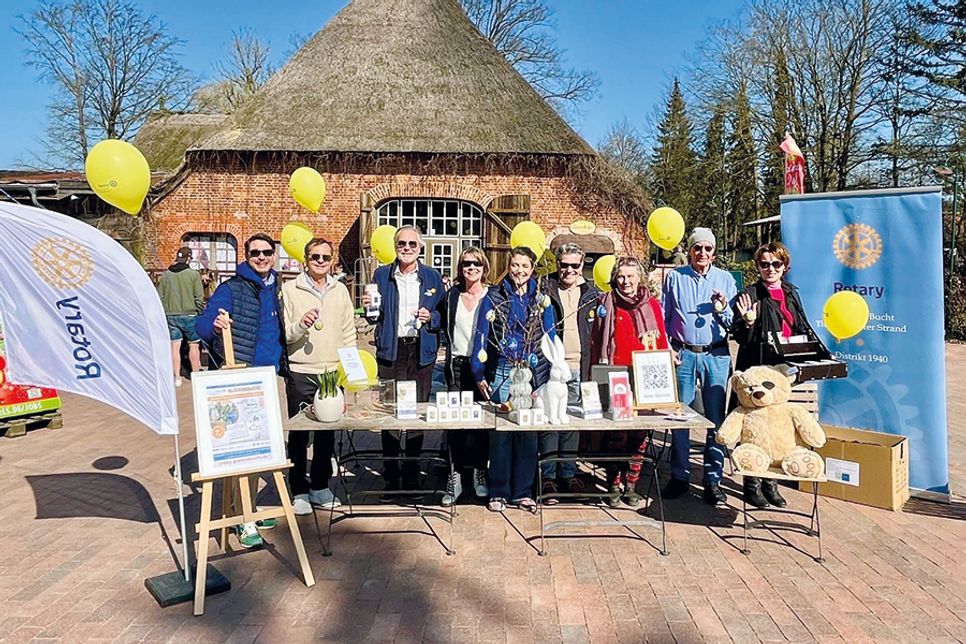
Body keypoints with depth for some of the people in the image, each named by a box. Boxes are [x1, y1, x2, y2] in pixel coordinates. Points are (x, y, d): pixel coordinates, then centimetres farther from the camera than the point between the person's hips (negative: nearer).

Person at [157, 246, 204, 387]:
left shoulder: (165, 275, 2)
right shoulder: (194, 274, -9)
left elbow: (160, 297, 4)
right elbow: (199, 298, -10)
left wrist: (164, 312, 14)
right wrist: (200, 311, 4)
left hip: (171, 316, 3)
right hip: (189, 315, -3)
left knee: (174, 346, 6)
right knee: (193, 345, 8)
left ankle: (177, 377, 9)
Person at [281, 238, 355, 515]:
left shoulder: (340, 290, 10)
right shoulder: (290, 289, -2)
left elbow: (349, 332, 13)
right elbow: (282, 334, -4)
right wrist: (301, 324, -23)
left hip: (333, 372, 3)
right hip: (300, 373, -3)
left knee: (327, 432, 12)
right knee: (298, 433, 4)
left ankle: (320, 486, 26)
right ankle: (299, 491, 17)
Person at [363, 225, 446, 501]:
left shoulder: (432, 277, 8)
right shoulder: (381, 275, 7)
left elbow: (444, 315, 10)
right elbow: (375, 317, 10)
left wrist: (430, 318, -10)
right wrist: (370, 308, -11)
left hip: (421, 352, 1)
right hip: (391, 352, 0)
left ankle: (412, 476, 19)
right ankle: (390, 478, 12)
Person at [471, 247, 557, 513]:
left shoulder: (541, 299, 9)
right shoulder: (494, 296, 4)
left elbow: (550, 338, 11)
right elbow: (481, 335, 3)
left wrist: (550, 376, 4)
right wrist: (479, 374, -3)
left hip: (532, 372, 2)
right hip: (501, 372, -1)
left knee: (528, 432, 4)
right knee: (499, 431, 0)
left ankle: (523, 492, 16)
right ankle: (498, 492, 13)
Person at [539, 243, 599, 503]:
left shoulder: (591, 293, 10)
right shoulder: (544, 290, -1)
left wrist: (593, 369, 5)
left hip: (579, 368, 3)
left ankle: (568, 474, 22)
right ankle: (548, 477, 9)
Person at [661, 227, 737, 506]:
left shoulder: (725, 279, 8)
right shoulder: (674, 277, 7)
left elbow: (733, 324, 7)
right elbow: (663, 316, 8)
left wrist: (722, 310, -12)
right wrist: (666, 348, -2)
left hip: (716, 355, 0)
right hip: (682, 354, 0)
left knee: (716, 418, 1)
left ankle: (713, 480, 10)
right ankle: (679, 476, 15)